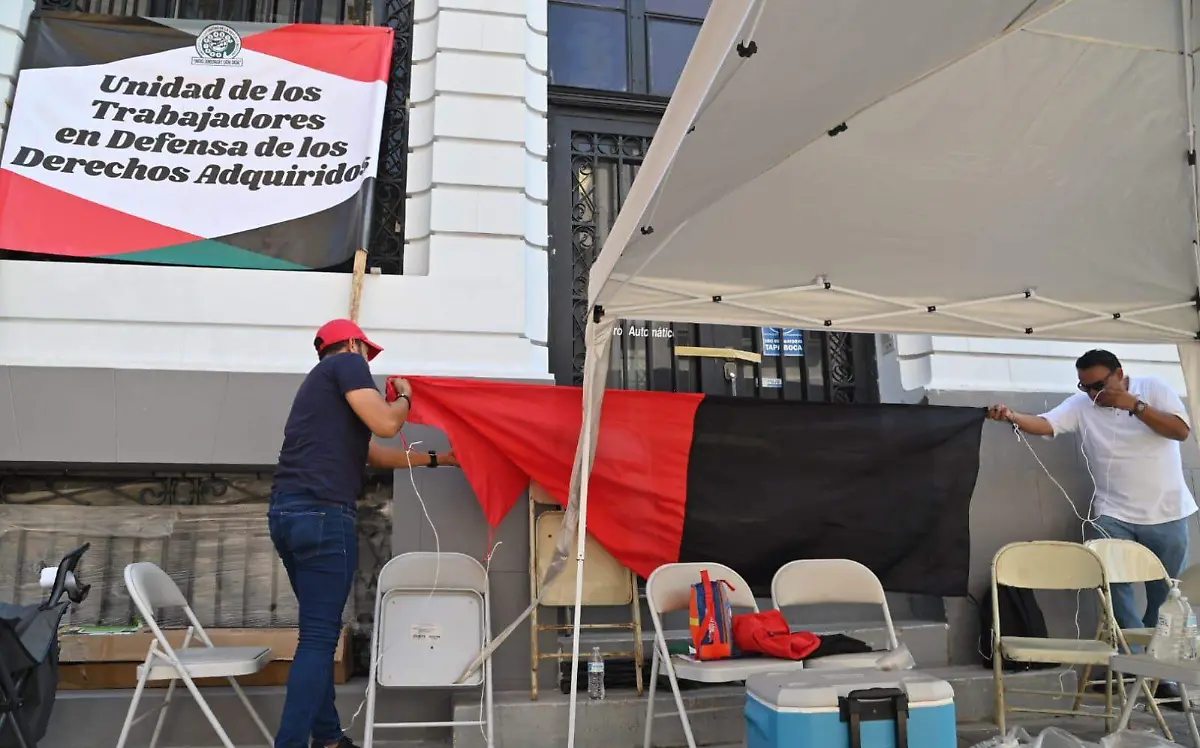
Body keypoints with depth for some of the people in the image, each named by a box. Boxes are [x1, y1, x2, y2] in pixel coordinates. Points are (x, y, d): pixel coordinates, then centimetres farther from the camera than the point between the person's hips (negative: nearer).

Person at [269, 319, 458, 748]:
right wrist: (405, 397, 11)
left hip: (286, 511, 10)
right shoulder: (347, 363, 2)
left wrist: (437, 459, 37)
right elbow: (386, 425, -10)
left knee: (317, 631, 16)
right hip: (322, 513, -9)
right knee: (319, 637, -5)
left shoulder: (318, 381, 28)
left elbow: (375, 454, 32)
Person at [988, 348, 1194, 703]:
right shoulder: (1080, 405, -6)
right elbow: (1044, 424, -20)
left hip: (1166, 514, 0)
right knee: (1115, 589, -6)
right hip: (1112, 515, 0)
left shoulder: (1154, 389, -6)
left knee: (1165, 596, 10)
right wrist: (1012, 416, -39)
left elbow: (1181, 430, -16)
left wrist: (1134, 405, -25)